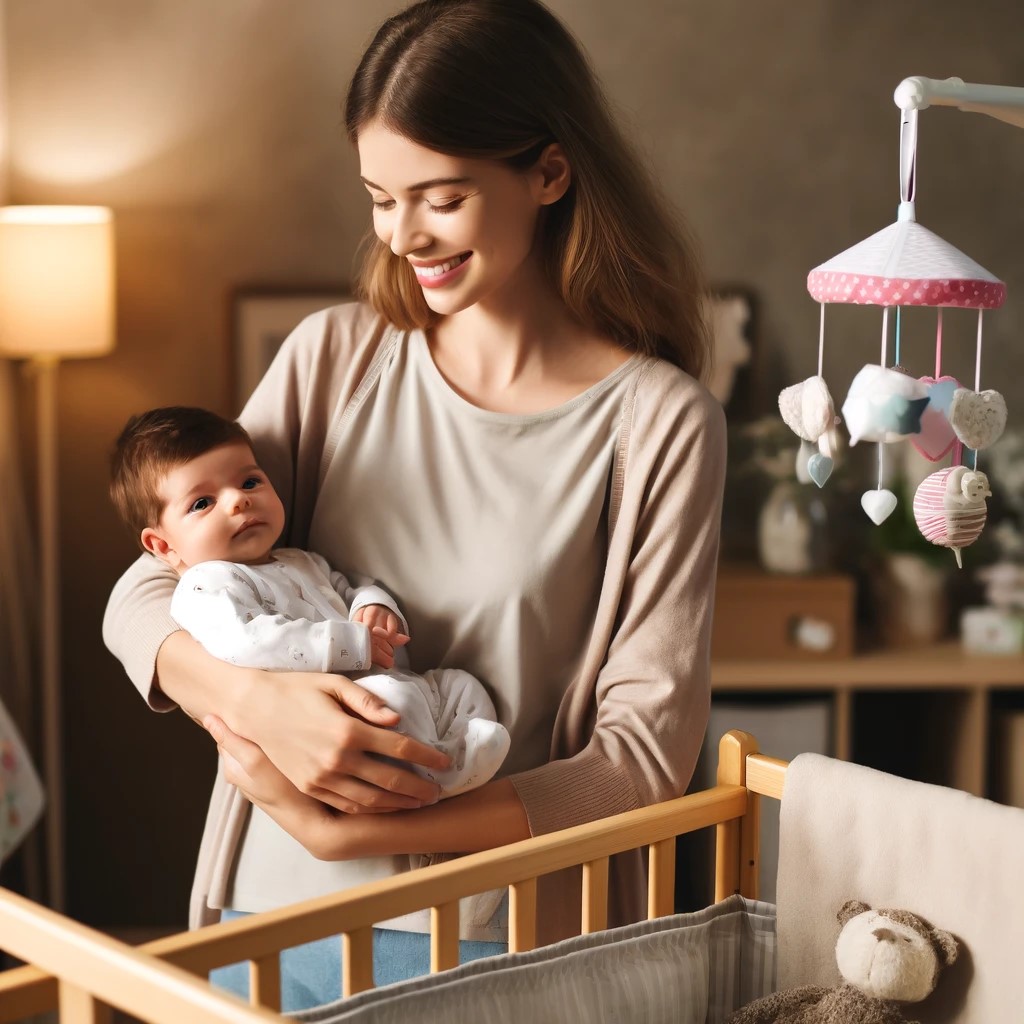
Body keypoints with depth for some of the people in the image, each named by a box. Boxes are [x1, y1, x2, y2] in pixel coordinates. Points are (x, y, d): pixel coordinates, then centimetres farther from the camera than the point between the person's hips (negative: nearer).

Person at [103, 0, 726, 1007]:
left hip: (500, 942, -2)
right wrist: (252, 695, -22)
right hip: (277, 914, 3)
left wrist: (361, 833, -19)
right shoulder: (334, 356, 0)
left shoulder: (660, 421, -10)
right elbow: (143, 595, 0)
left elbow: (646, 748, -12)